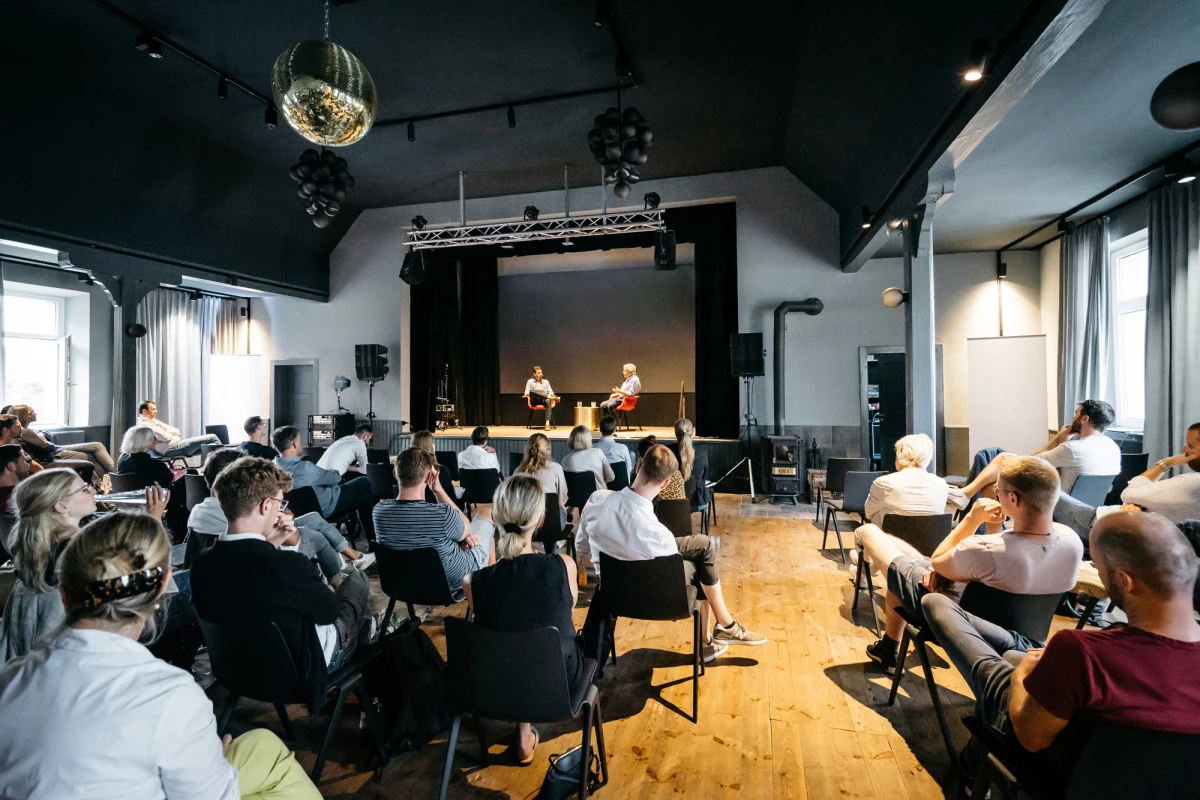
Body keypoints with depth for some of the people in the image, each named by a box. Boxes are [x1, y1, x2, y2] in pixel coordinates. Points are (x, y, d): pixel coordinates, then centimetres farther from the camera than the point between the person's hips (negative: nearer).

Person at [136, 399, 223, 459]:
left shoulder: (154, 421, 19)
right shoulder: (144, 425, -9)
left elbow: (177, 431, 14)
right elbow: (166, 438, -18)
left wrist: (166, 432, -3)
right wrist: (169, 432, 1)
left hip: (177, 444, 9)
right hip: (172, 449, -9)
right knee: (212, 438, -12)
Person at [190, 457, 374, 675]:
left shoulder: (202, 563, -17)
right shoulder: (287, 565, -36)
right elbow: (329, 612, -17)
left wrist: (269, 546, -10)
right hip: (301, 666, -5)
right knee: (356, 579, 15)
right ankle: (360, 648, 41)